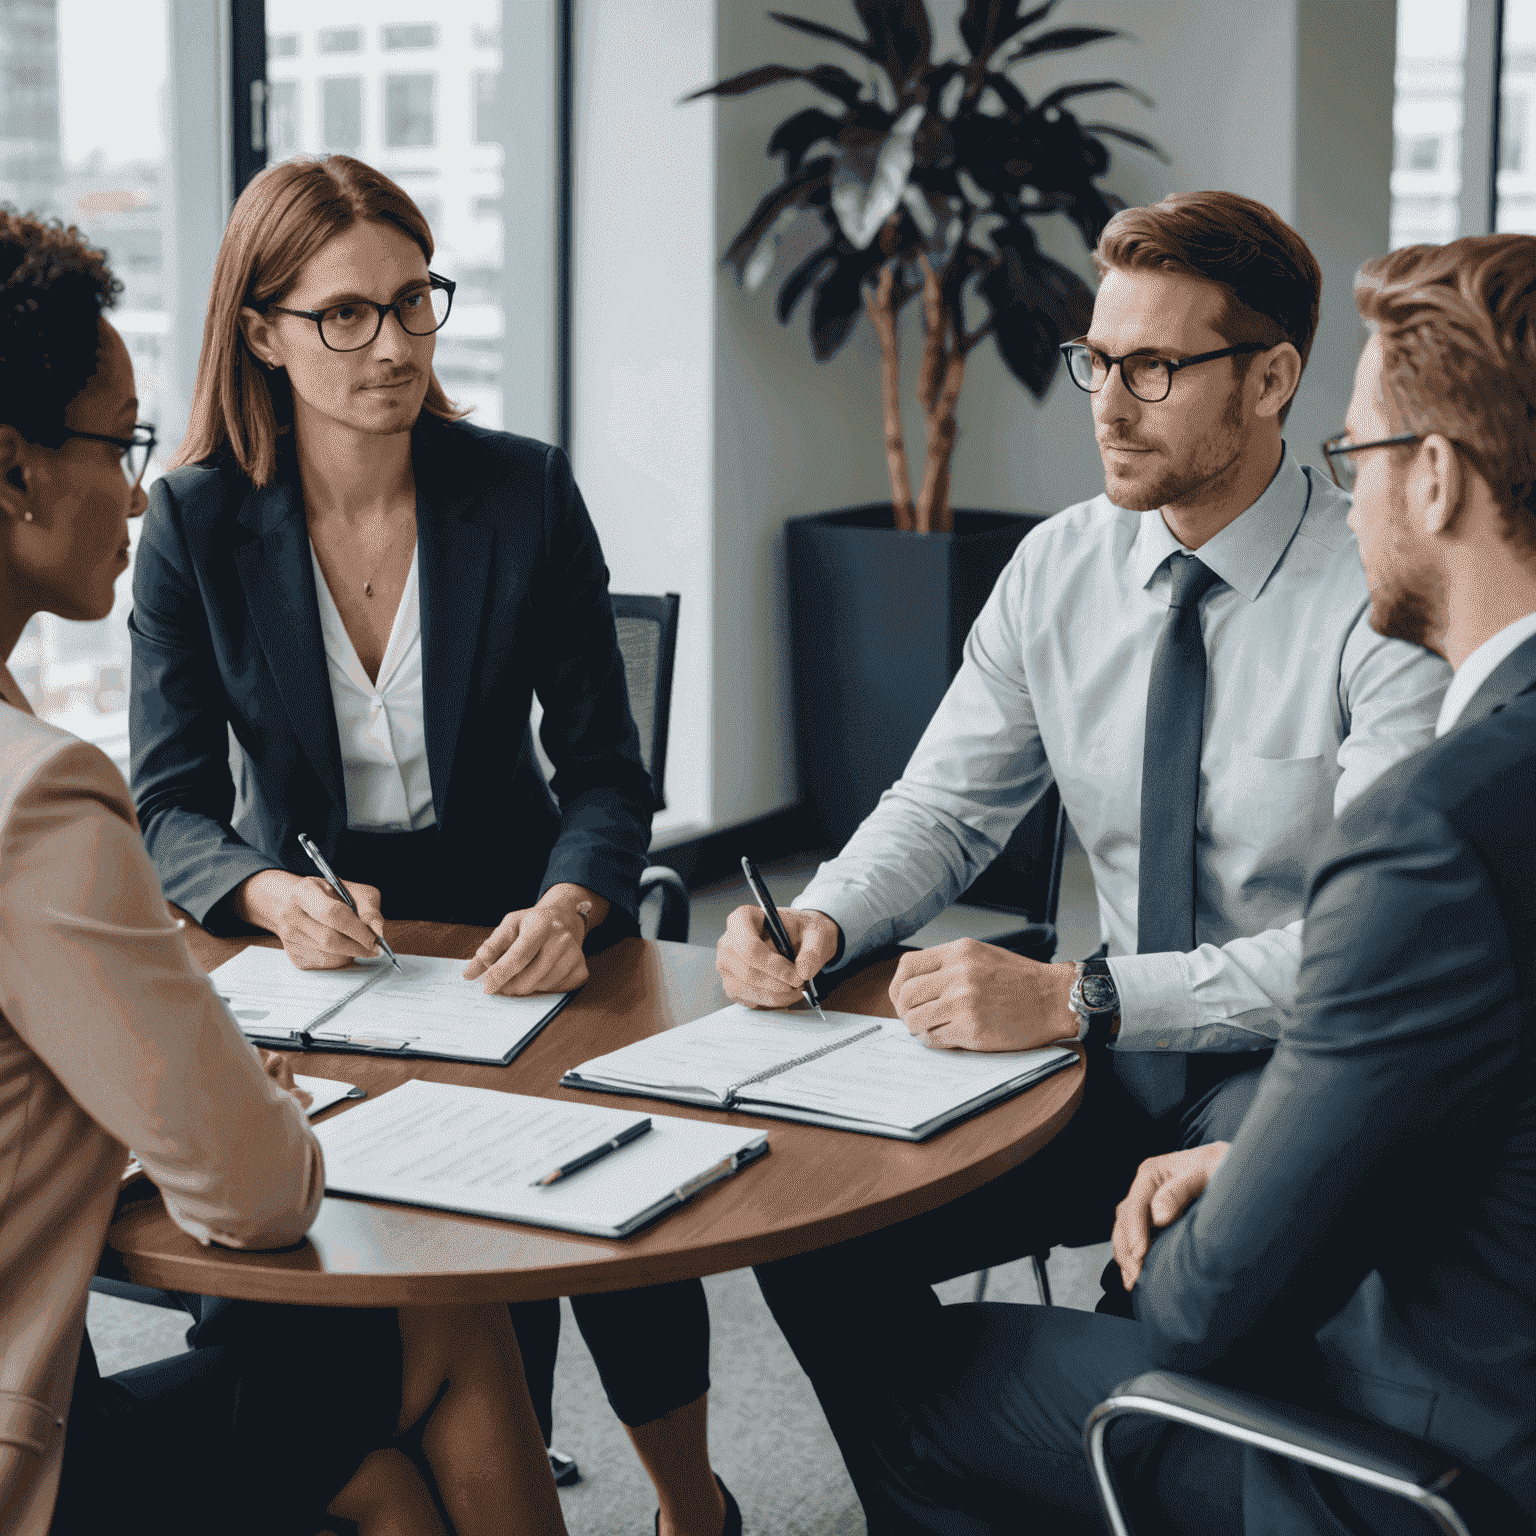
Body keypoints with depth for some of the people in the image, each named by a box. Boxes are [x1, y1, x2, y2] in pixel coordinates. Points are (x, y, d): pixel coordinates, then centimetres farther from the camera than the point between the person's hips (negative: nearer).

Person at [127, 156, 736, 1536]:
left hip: (505, 927, 0)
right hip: (302, 951, 0)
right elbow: (170, 808, -3)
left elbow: (605, 771, -3)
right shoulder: (196, 525, -3)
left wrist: (568, 909, -25)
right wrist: (274, 897, -25)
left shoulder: (527, 494, -3)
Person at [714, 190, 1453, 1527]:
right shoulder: (1058, 571, 3)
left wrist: (1078, 1000, -32)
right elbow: (945, 809, 10)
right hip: (1124, 1064, 6)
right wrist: (820, 921, -12)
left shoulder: (1389, 601, -16)